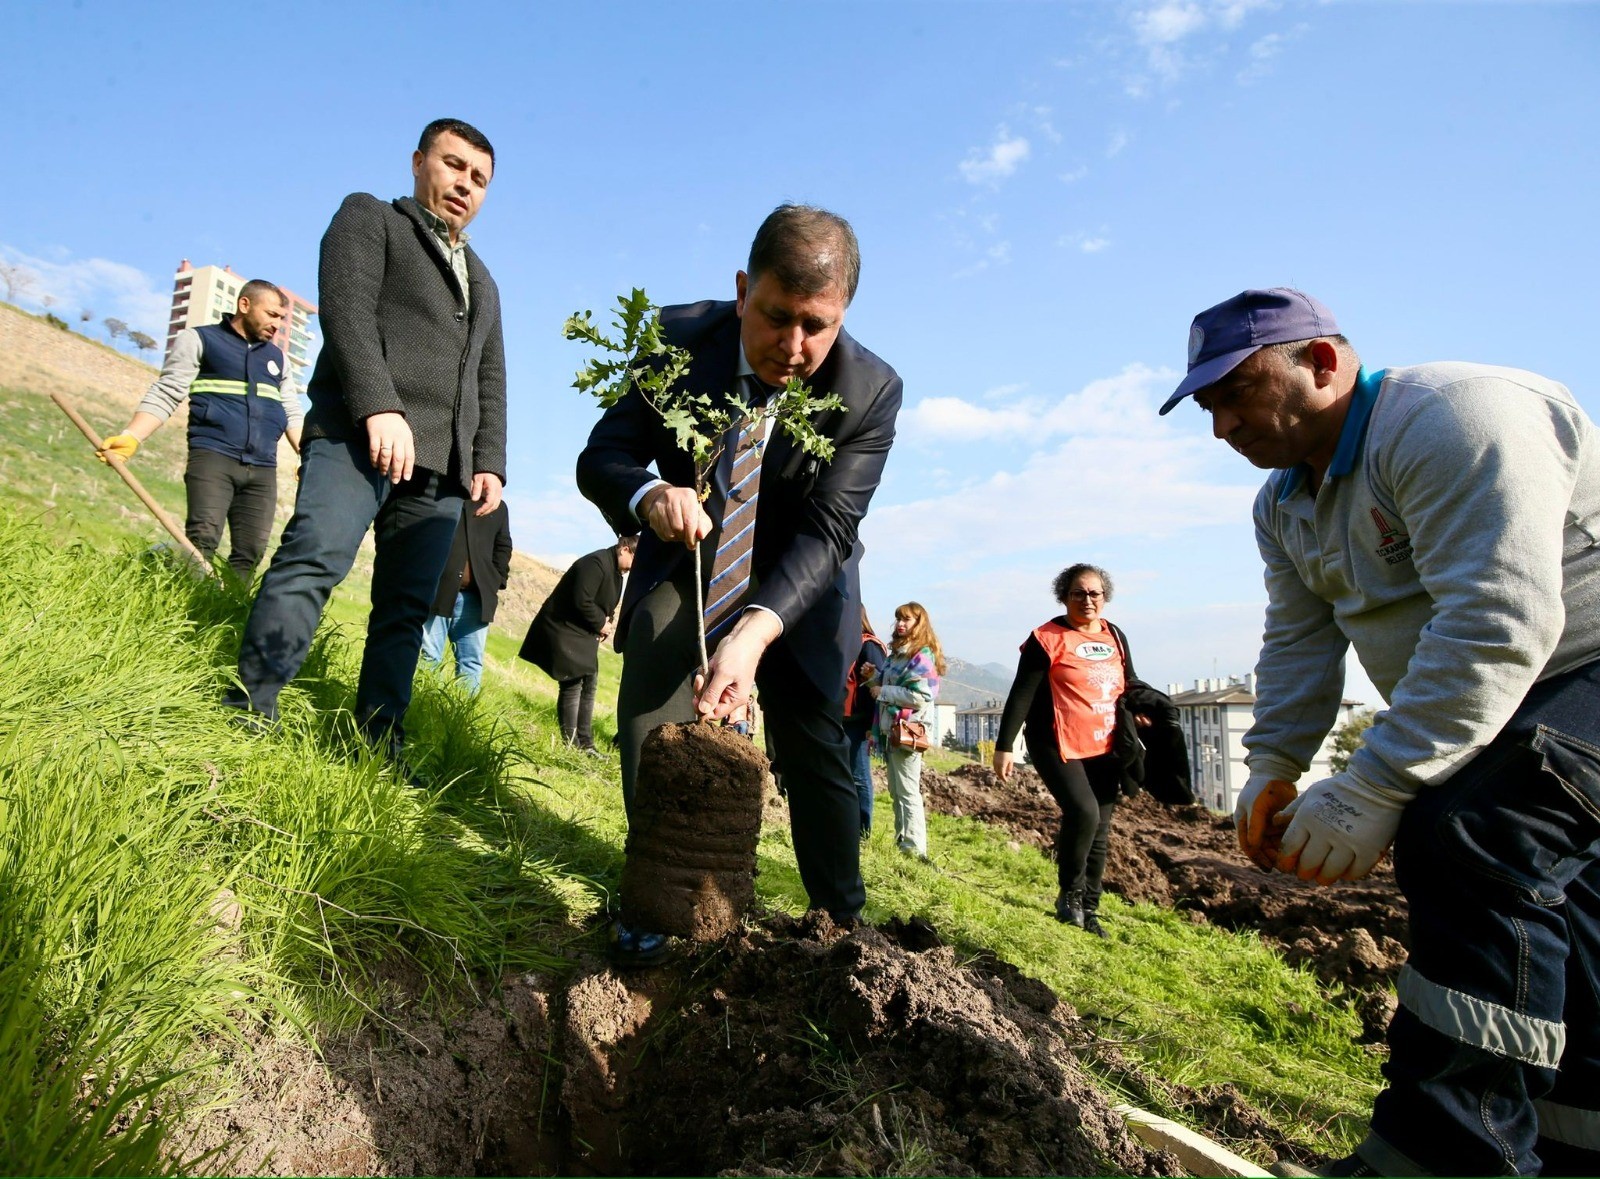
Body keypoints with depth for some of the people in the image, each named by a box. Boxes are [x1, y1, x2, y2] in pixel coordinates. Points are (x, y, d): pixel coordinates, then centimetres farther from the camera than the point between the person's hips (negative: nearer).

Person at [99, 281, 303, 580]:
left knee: (250, 553, -3)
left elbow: (292, 414, 22)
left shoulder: (277, 358, 22)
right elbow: (165, 394, 2)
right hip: (212, 456, -4)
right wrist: (131, 437, -14)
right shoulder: (198, 340, 9)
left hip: (263, 470, 4)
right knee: (202, 540, -19)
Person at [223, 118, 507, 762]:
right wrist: (380, 407, -20)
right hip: (359, 432, -5)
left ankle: (379, 745, 1)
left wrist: (489, 462, 6)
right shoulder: (368, 218, 14)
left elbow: (491, 383, 23)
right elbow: (347, 309, -4)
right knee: (315, 559, -21)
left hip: (443, 465, 5)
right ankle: (247, 712, -18)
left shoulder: (484, 283, 31)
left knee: (407, 607, 0)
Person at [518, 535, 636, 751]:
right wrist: (601, 623, -14)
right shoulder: (596, 563, -21)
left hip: (582, 634, 11)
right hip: (563, 630, -11)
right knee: (573, 685, -10)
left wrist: (604, 622, -4)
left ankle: (585, 744, 17)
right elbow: (581, 601, -28)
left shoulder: (616, 571, 11)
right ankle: (570, 745, -4)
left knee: (588, 686, 11)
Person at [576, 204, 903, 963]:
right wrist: (649, 495, -43)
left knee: (812, 746, 4)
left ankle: (839, 921, 24)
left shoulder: (870, 391, -23)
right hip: (686, 565, 1)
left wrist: (754, 631, -44)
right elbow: (600, 457, -18)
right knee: (651, 696, -24)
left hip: (796, 587, 0)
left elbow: (825, 532, -27)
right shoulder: (681, 339, -20)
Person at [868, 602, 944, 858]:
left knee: (908, 792, -6)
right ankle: (901, 842, 25)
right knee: (896, 791, 16)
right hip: (890, 729, 10)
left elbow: (920, 696, -22)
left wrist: (882, 692, -15)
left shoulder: (922, 656, -13)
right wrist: (873, 679, 3)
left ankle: (915, 848, 0)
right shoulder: (896, 653, 15)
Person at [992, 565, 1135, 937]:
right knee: (1083, 811, -24)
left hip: (1104, 749, 6)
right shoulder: (1047, 638, -6)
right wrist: (1005, 745, -13)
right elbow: (1022, 694, -9)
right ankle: (1069, 894, -2)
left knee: (1100, 830, 7)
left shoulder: (1115, 637, 12)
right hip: (1058, 746, -6)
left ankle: (1088, 910, 20)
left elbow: (1131, 687, 22)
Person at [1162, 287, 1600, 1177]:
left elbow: (1498, 624, -32)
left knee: (1469, 836, -27)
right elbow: (1299, 644, 6)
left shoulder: (1447, 417, -23)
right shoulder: (1287, 504, 7)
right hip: (1500, 704, 9)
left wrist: (1370, 791, -34)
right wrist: (1272, 769, -7)